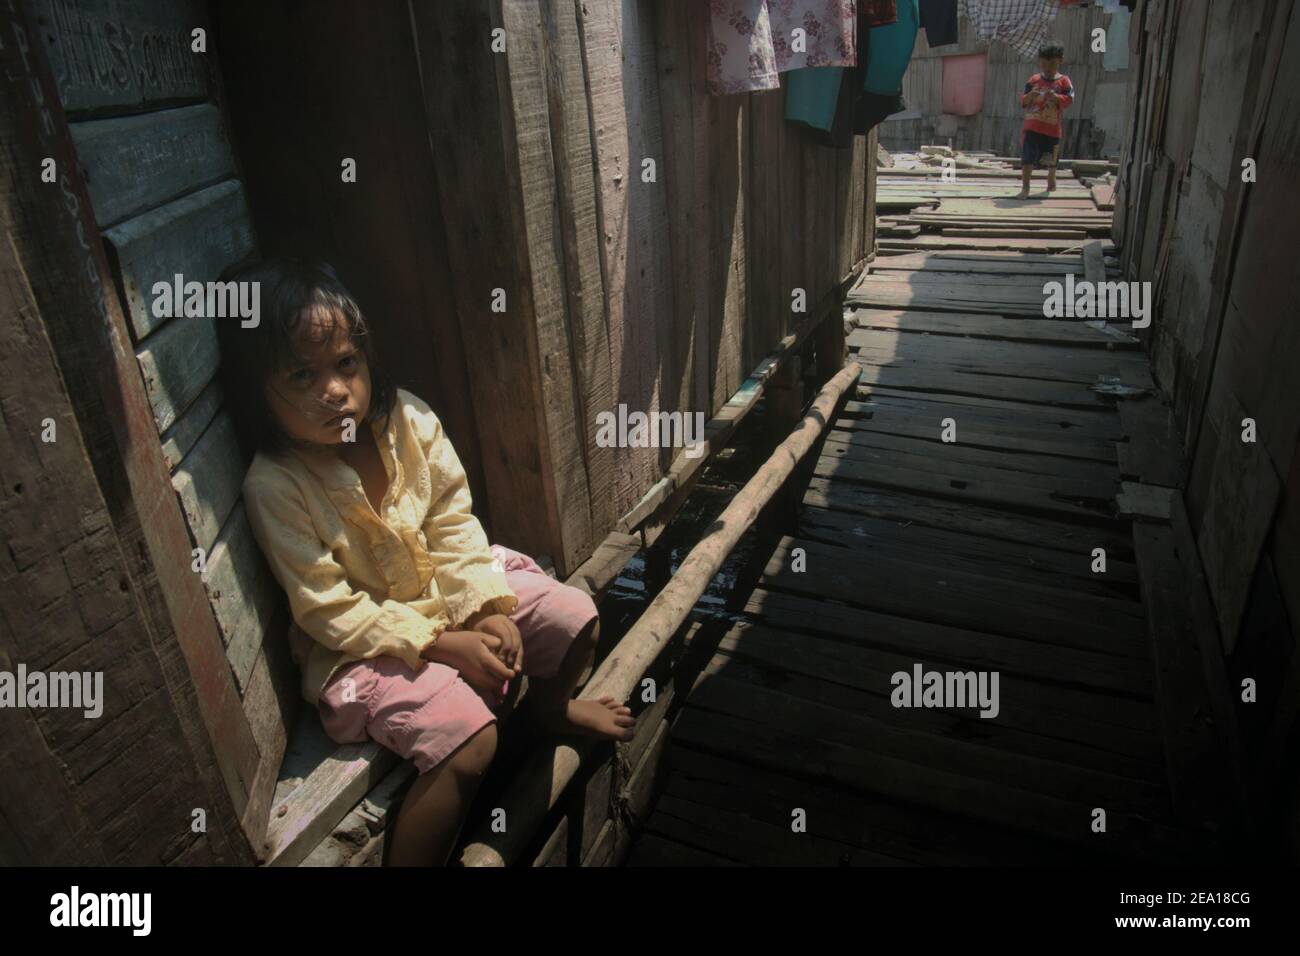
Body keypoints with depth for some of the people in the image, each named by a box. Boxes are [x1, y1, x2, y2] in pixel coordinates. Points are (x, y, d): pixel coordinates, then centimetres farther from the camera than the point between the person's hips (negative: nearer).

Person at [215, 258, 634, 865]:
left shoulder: (407, 421, -11)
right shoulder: (274, 488, -23)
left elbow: (453, 525, -4)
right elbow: (330, 612, -19)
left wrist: (489, 607, -16)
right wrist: (442, 645, -21)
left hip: (449, 591, 6)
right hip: (364, 645, -5)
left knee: (575, 616, -1)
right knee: (468, 742, -25)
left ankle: (550, 706, 32)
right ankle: (410, 858, 0)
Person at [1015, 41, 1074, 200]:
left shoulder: (1063, 81, -2)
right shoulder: (1033, 80, 1)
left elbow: (1069, 100, -10)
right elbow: (1023, 102, 1)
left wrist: (1056, 97, -27)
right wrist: (1028, 97, -21)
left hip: (1052, 129, 1)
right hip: (1032, 127, 0)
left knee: (1051, 160, 17)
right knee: (1027, 158, -14)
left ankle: (1051, 182, 41)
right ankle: (1025, 188, -13)